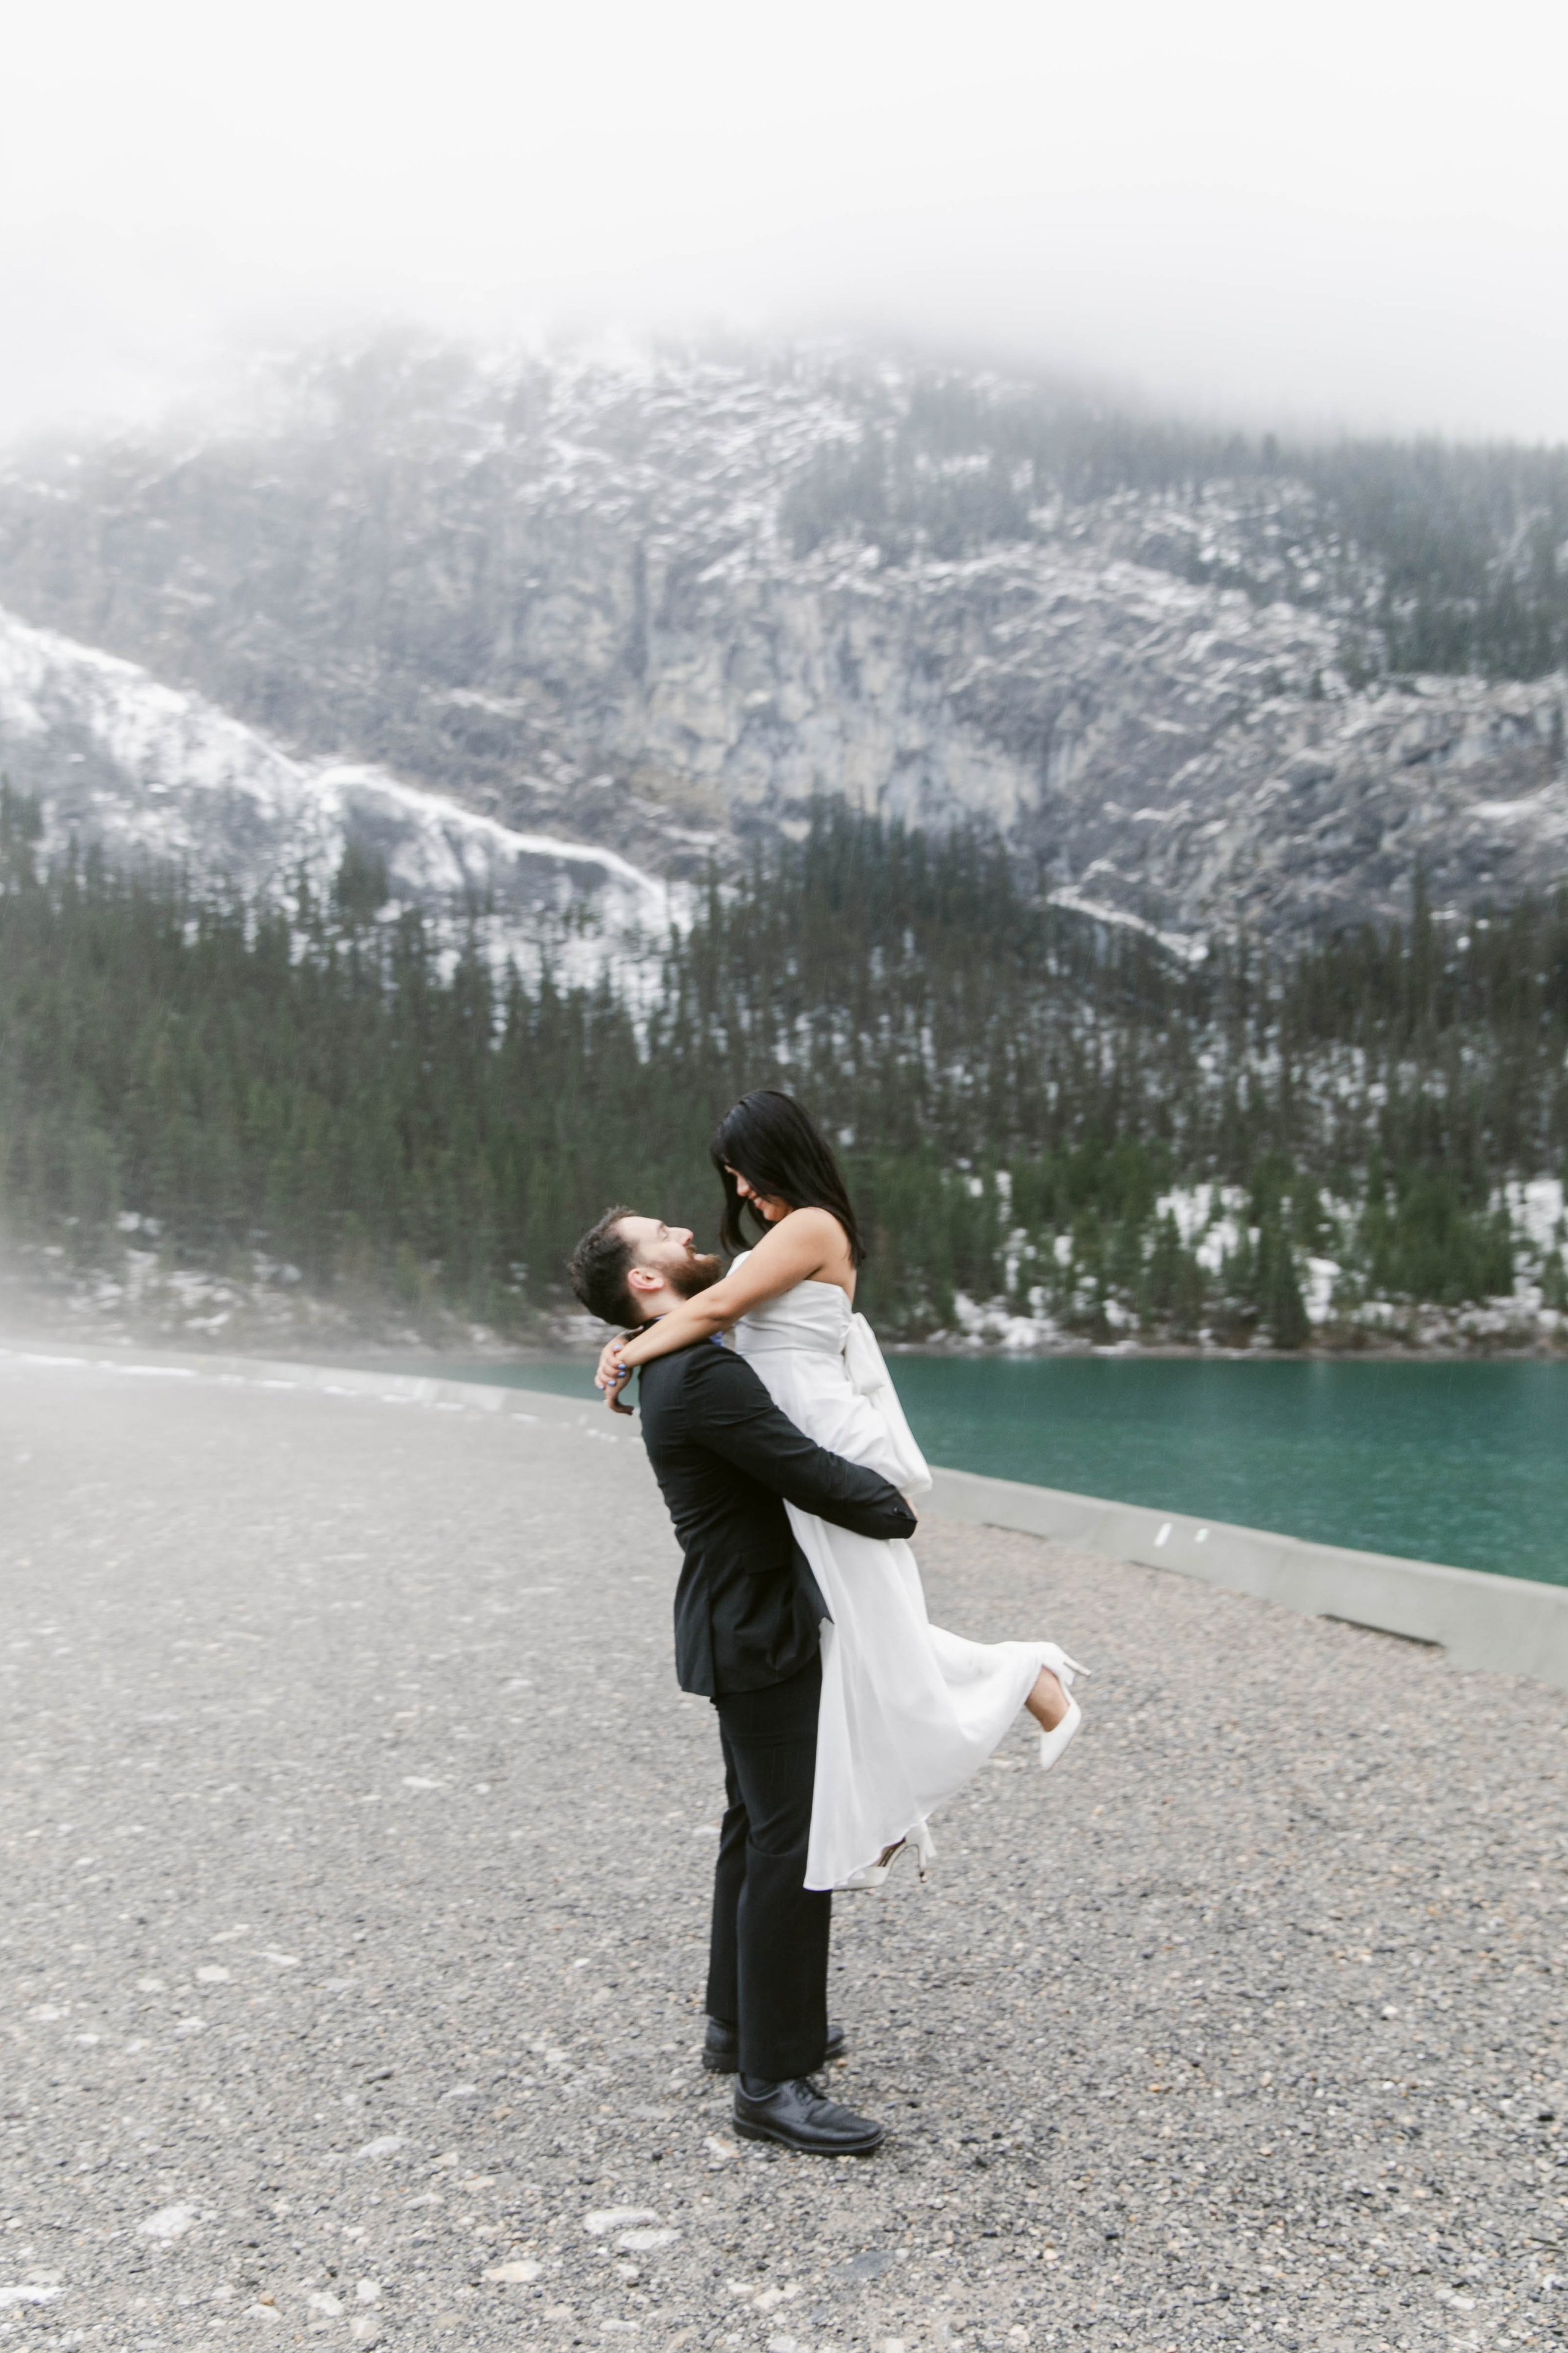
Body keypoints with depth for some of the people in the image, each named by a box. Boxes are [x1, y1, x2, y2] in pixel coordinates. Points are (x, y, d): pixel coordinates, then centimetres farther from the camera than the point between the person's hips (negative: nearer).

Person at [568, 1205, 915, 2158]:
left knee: (757, 1829, 20)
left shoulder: (678, 1368, 10)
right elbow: (816, 1478, -25)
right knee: (791, 1845, -6)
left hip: (748, 1622, 11)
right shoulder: (702, 1376, -24)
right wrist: (895, 1509, -7)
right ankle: (772, 2081, 2)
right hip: (761, 1633, -11)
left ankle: (741, 2021, 34)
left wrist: (873, 1487, 4)